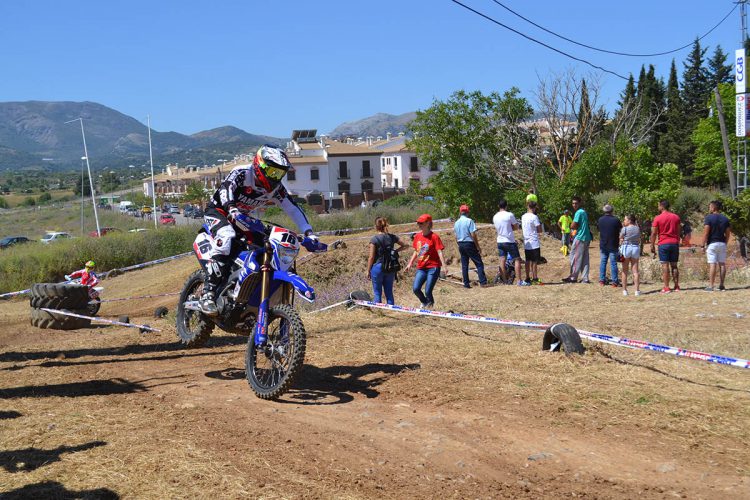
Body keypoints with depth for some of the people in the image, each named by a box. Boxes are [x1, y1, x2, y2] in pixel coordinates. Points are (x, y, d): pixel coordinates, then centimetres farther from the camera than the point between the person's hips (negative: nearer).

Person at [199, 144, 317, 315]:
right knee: (227, 238, -36)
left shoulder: (276, 188, -7)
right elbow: (226, 188, -39)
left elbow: (293, 209, -7)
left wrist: (309, 233, -20)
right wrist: (233, 211, -58)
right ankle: (208, 293, -37)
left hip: (243, 218, 7)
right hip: (218, 210, -7)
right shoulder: (241, 173, -23)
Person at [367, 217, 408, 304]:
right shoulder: (392, 237, 2)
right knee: (389, 293, 11)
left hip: (377, 267, -4)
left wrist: (368, 271, -3)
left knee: (377, 293, 4)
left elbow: (371, 257, -11)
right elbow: (405, 245, 10)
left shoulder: (374, 239, -11)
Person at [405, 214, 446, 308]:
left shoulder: (434, 237, -10)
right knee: (415, 289, -6)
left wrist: (444, 265, -26)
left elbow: (439, 252, -16)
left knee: (428, 291, -8)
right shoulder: (417, 236, 8)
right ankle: (424, 302, 25)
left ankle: (430, 303, 26)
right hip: (421, 268, 6)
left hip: (433, 268, -6)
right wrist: (410, 264, 19)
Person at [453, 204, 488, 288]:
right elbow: (473, 235, -14)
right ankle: (483, 282, -8)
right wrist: (478, 247, -9)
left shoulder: (456, 223, 9)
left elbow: (456, 237, 12)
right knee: (479, 263, -2)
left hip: (460, 245, 6)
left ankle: (466, 284, 8)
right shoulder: (469, 221, -10)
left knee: (464, 265, 9)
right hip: (469, 244, -6)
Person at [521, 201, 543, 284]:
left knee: (528, 261, 11)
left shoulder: (523, 217, 8)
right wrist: (540, 224, 7)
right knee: (534, 261, -2)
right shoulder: (534, 217, -14)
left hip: (526, 243, 7)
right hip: (534, 243, -7)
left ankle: (528, 278, 15)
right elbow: (540, 230, -12)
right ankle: (535, 279, -1)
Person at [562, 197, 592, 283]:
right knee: (584, 259, 8)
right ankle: (585, 278, 8)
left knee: (575, 257, -1)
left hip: (580, 238, -9)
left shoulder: (578, 212, -13)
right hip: (587, 237, 9)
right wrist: (577, 227, 4)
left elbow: (572, 226, -17)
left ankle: (573, 277, 3)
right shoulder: (584, 212, 16)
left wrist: (576, 227, 2)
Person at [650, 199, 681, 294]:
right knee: (674, 265, 9)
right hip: (675, 243, 4)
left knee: (665, 265, -5)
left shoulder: (658, 218, -6)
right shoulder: (676, 217, 8)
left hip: (663, 244, -4)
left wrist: (652, 246, -1)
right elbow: (678, 232, 12)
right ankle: (676, 286, 9)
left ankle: (666, 288, -8)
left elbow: (654, 233, -6)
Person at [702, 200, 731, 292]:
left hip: (712, 244, -5)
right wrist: (725, 244, 19)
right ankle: (721, 285, 9)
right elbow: (728, 233, 11)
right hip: (722, 243, 5)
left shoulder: (709, 218, -8)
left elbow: (706, 232, -14)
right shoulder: (725, 219, 10)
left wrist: (703, 245, -9)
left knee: (712, 264, -8)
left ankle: (711, 286, -11)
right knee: (722, 264, 8)